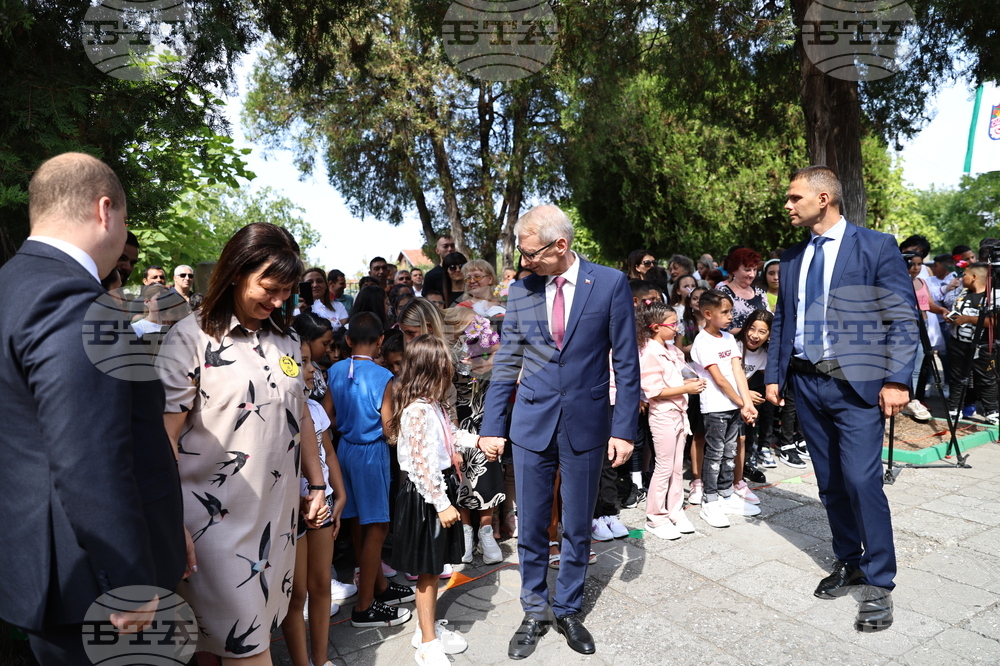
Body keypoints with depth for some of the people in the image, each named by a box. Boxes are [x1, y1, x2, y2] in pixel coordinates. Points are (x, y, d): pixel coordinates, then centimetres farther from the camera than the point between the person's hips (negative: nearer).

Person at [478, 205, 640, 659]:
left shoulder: (610, 284, -7)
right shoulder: (520, 291, 0)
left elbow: (626, 362, -4)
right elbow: (505, 364, 5)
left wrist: (624, 428, -7)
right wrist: (492, 427, 3)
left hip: (586, 425, -1)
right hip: (531, 424, 2)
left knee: (577, 528, 13)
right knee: (530, 528, 11)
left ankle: (567, 610, 35)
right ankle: (534, 613, 32)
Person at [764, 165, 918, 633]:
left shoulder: (876, 247, -4)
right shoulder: (791, 257, 11)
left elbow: (903, 319, -7)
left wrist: (896, 380, -14)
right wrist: (774, 376, 9)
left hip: (856, 385, -5)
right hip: (806, 384, 5)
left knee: (862, 480, -8)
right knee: (830, 482, 13)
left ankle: (878, 584, 9)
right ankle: (848, 563, 29)